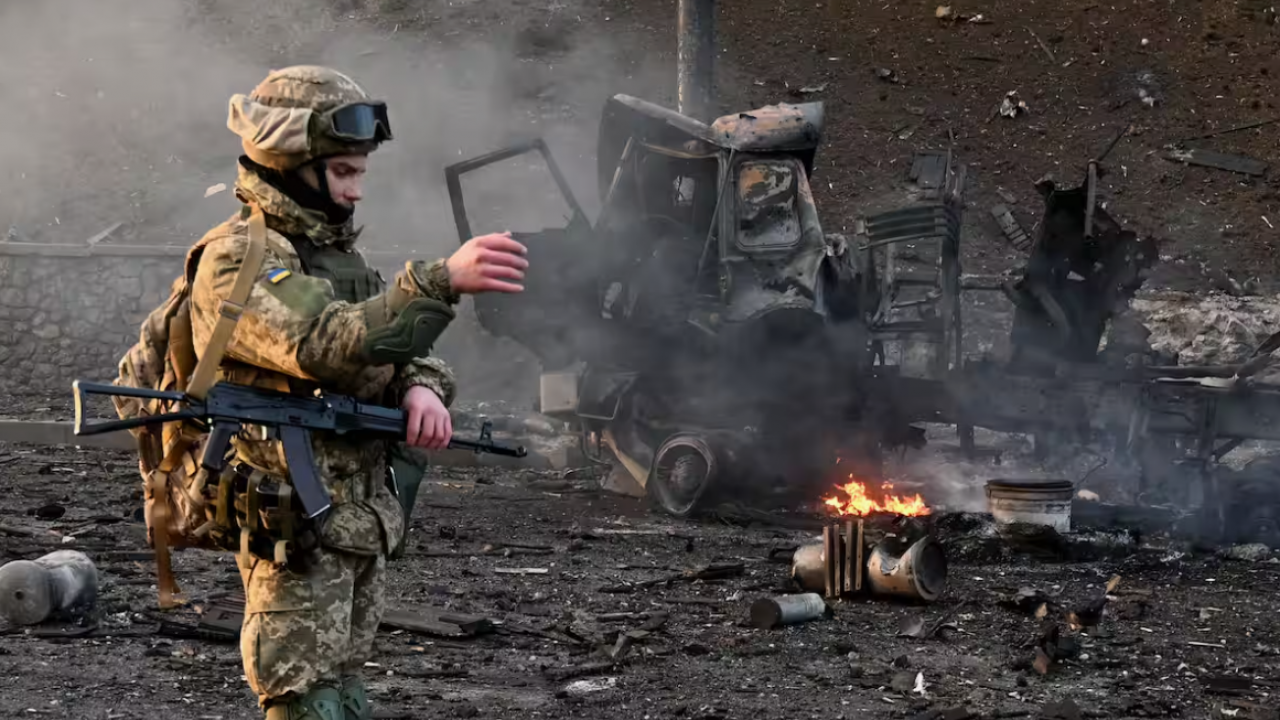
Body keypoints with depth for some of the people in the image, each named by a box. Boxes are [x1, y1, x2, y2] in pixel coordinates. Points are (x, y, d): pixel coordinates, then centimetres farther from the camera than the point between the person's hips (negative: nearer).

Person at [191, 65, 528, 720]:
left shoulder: (331, 249, 16)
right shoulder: (240, 261, -15)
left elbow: (398, 342, 14)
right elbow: (329, 345, -29)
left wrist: (422, 386, -11)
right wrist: (443, 280, -38)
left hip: (362, 519, 9)